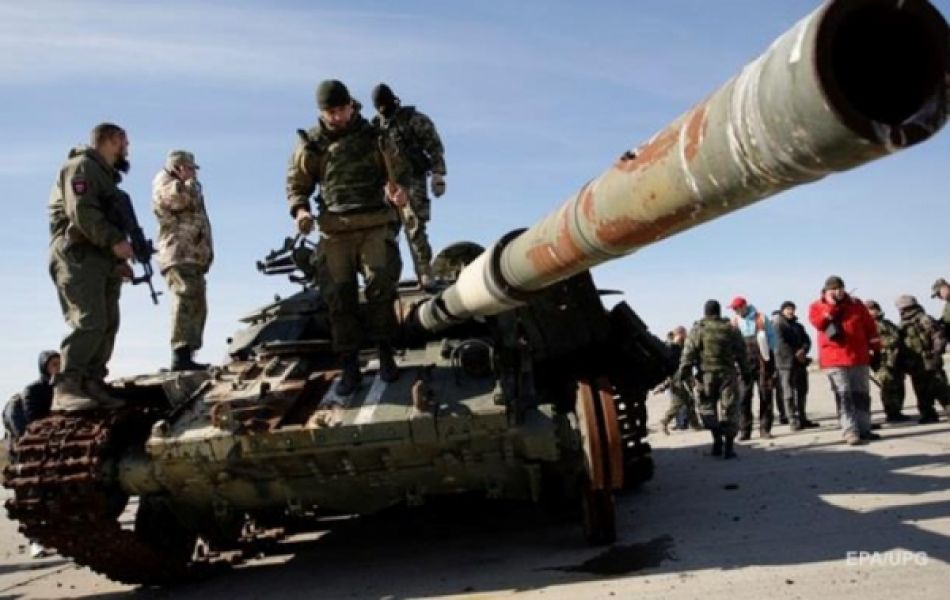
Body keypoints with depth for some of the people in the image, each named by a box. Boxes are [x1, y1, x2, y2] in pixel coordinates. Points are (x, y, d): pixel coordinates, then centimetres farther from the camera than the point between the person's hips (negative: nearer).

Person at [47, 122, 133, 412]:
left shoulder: (105, 175, 27)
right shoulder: (83, 167, -3)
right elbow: (82, 212, -18)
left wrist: (120, 260, 14)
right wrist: (115, 241, -22)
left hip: (102, 259, 10)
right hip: (78, 256, -10)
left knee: (107, 325, 4)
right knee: (89, 322, -19)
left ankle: (92, 385, 6)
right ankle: (66, 388, -20)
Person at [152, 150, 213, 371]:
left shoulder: (184, 189, 31)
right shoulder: (165, 185, 4)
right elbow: (187, 198, -15)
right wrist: (190, 180, 1)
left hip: (192, 257, 10)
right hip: (179, 256, -10)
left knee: (196, 307, 7)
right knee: (186, 301, -21)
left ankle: (186, 355, 7)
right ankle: (181, 355, -29)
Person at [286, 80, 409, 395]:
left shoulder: (373, 136, 6)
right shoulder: (310, 145, 6)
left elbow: (398, 170, 13)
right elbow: (296, 185, 13)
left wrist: (398, 189, -10)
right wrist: (299, 211, -7)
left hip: (375, 225, -1)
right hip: (335, 231, 1)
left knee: (381, 283, -16)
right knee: (339, 297, -3)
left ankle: (385, 355, -1)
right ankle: (349, 368, 5)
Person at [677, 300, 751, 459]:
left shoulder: (697, 330, -1)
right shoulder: (731, 329, 6)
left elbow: (688, 354, -6)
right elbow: (741, 354, 8)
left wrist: (681, 373, -4)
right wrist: (746, 373, 16)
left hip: (706, 375, -1)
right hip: (727, 374, 1)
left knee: (708, 407, 13)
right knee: (728, 409, 3)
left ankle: (717, 441, 9)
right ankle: (728, 447, 1)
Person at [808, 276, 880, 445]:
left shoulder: (856, 304, 9)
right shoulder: (817, 307, 3)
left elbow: (870, 327, 11)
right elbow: (819, 322, -18)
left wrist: (876, 350, 9)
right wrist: (832, 305, -17)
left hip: (859, 357, 3)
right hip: (834, 359, -3)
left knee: (862, 395, 8)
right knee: (844, 396, -9)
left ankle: (864, 430, 16)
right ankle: (850, 432, -11)